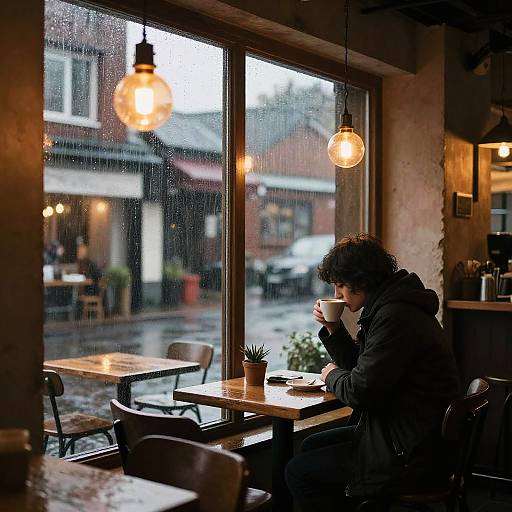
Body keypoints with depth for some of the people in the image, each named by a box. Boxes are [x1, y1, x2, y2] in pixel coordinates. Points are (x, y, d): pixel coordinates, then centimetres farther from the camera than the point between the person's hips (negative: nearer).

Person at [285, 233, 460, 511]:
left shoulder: (395, 317, -23)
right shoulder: (387, 306, 12)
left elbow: (360, 391, -23)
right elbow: (361, 366, 19)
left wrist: (332, 376, -2)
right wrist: (333, 329, 5)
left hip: (413, 457, -11)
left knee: (298, 472, -6)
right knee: (311, 446, 19)